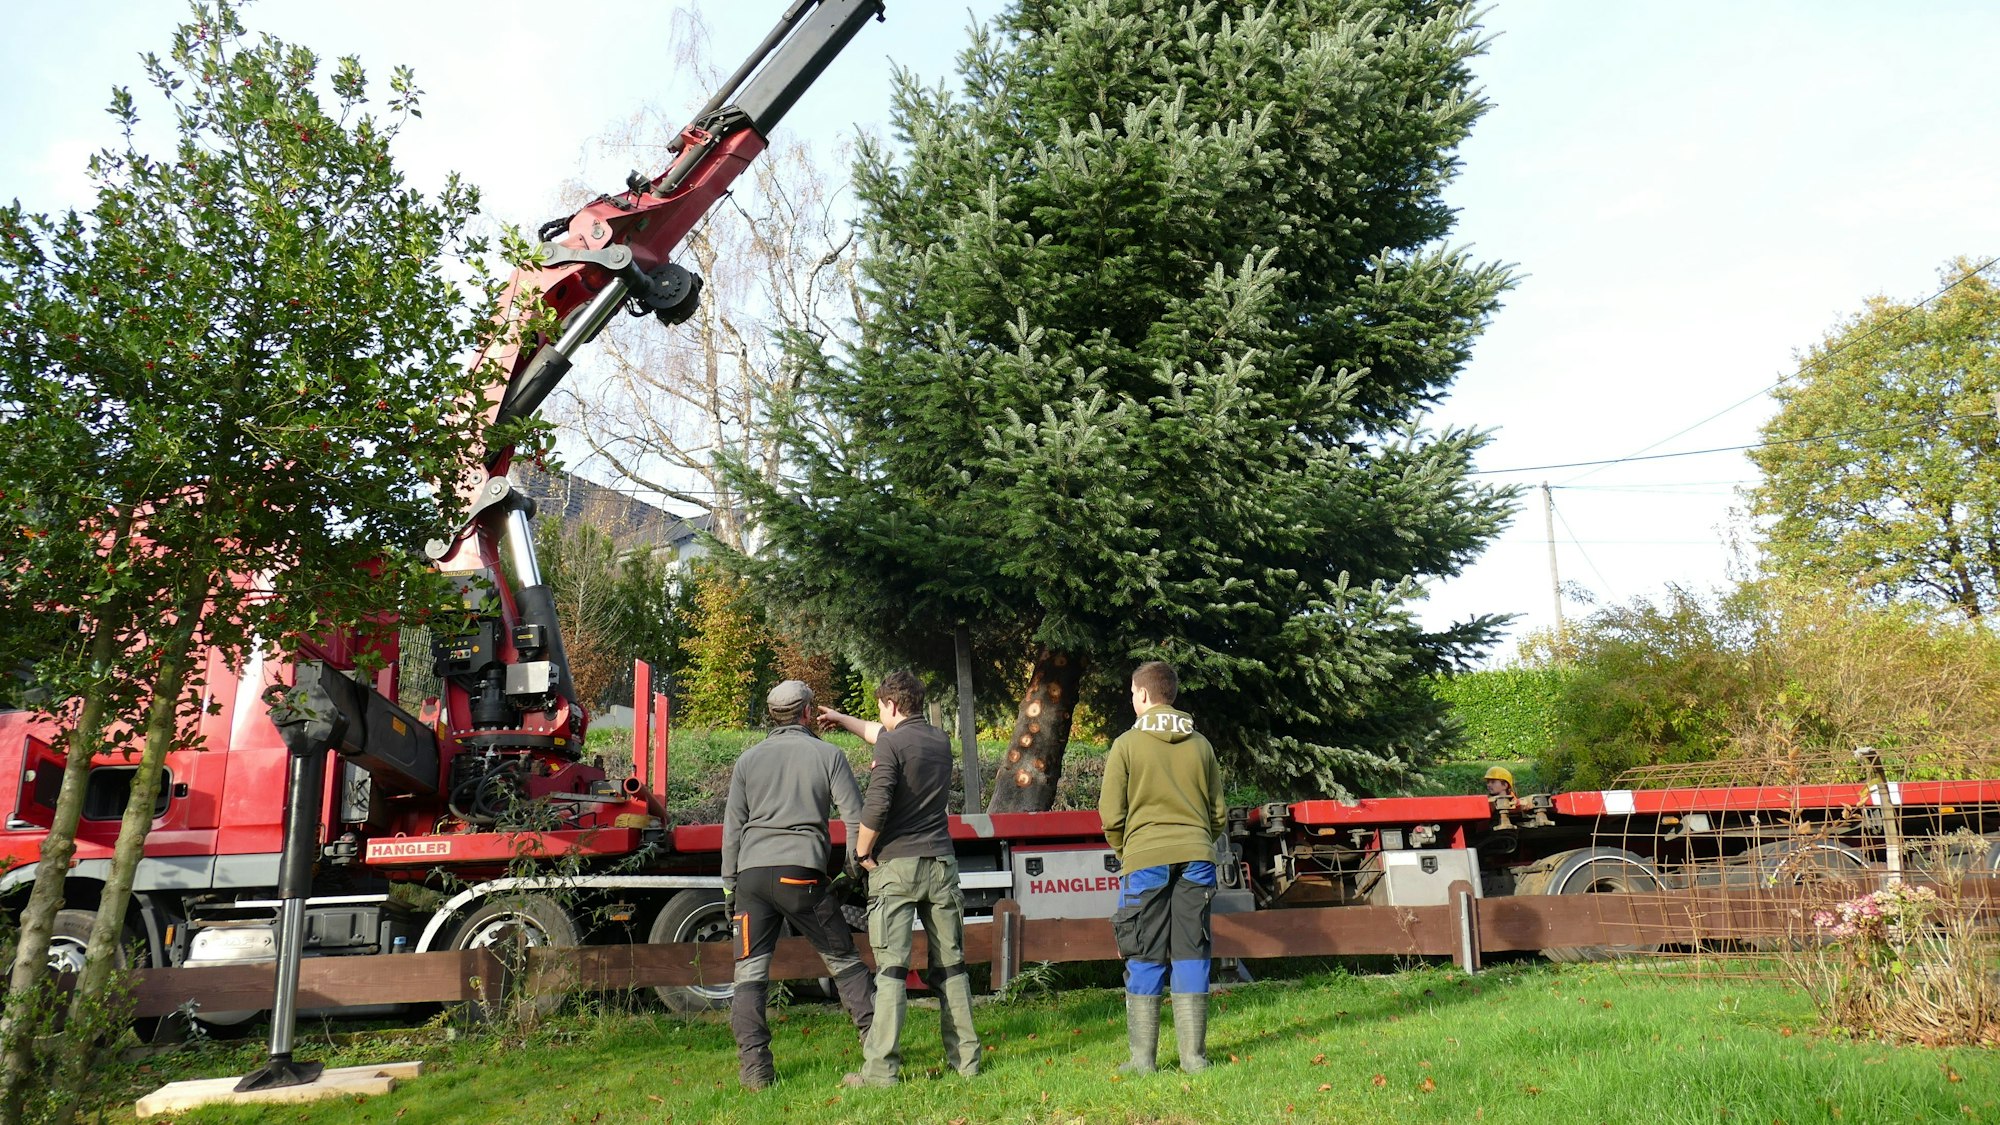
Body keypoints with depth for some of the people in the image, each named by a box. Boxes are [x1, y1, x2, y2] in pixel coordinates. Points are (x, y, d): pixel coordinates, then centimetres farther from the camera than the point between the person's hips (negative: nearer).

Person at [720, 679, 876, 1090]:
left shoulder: (749, 759, 12)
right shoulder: (828, 755, 5)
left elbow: (732, 827, 11)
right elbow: (855, 817, 1)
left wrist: (729, 883, 16)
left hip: (751, 872, 2)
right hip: (802, 872, -2)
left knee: (750, 971, 7)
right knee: (844, 962, 11)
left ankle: (754, 1068, 0)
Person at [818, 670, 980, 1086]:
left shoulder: (891, 745, -9)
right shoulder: (940, 741, 12)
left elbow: (875, 807, -18)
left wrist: (863, 852, -1)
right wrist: (841, 718, 40)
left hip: (897, 865, -5)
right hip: (941, 864, 6)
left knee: (891, 970, -4)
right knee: (951, 966, 10)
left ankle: (881, 1069, -3)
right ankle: (966, 1059, 13)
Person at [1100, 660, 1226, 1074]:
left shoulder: (1127, 744, -1)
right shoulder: (1200, 744, 9)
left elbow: (1111, 815, -2)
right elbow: (1219, 812, 13)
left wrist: (1124, 852, 14)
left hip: (1145, 859, -3)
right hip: (1196, 858, 3)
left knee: (1145, 960, 4)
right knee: (1191, 956, 7)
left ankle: (1142, 1058, 6)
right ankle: (1193, 1056, 9)